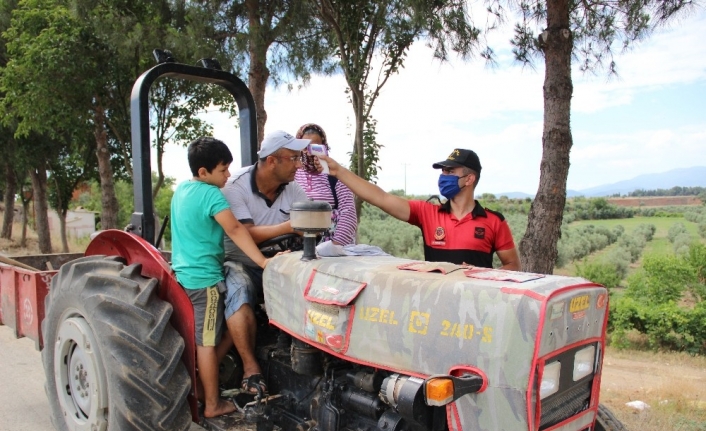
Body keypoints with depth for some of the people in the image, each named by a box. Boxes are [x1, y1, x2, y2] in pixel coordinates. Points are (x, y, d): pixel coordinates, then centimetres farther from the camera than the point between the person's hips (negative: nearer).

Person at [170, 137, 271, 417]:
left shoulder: (181, 189, 9)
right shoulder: (211, 194, -17)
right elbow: (235, 230, -28)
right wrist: (263, 261, -31)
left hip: (183, 274, 8)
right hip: (205, 278, -8)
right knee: (207, 342, 1)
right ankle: (212, 405, 11)